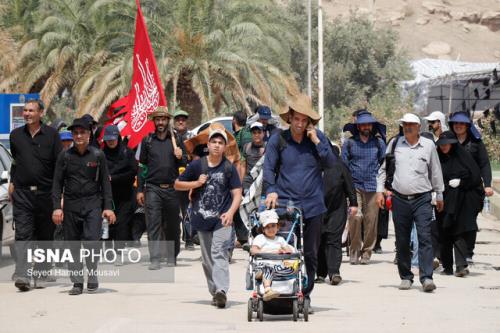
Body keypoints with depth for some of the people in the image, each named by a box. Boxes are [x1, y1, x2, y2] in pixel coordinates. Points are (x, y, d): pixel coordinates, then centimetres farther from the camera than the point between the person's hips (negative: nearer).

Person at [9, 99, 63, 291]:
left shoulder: (51, 135, 1)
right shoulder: (16, 135, 9)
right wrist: (12, 183, 16)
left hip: (45, 192, -1)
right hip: (22, 193, 1)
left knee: (45, 235, 8)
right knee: (22, 234, -10)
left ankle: (42, 273, 21)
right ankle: (22, 275, -19)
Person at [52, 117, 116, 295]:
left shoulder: (98, 155, 4)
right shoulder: (65, 156, 5)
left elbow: (105, 182, 7)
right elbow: (57, 183, 7)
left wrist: (108, 207, 0)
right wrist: (57, 207, -2)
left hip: (93, 203, -2)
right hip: (71, 205, 2)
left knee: (92, 241, -14)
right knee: (73, 245, 3)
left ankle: (92, 276, 2)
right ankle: (77, 282, 9)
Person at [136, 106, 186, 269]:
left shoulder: (176, 140, 9)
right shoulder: (147, 141, 9)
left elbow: (184, 164, 11)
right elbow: (142, 166, 11)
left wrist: (180, 157, -13)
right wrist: (140, 190, 6)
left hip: (172, 188, 1)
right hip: (153, 188, -1)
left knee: (172, 225, 7)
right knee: (153, 225, -8)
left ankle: (172, 257, 20)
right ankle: (155, 260, -11)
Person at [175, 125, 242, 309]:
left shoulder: (229, 168, 1)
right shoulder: (197, 165, 5)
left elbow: (237, 193, -2)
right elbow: (177, 185, 12)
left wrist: (231, 212, -19)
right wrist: (197, 183, -4)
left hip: (222, 219, -3)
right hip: (202, 218, 3)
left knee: (219, 253, -18)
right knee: (207, 258, 9)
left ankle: (221, 290, -29)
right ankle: (214, 291, 19)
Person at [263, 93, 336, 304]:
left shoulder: (318, 137, 6)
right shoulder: (278, 140, 1)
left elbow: (330, 163, -1)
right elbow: (269, 168, 2)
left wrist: (316, 142, -10)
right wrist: (271, 190, -13)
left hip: (313, 206, 2)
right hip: (285, 204, -2)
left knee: (311, 254, 6)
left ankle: (305, 294, 15)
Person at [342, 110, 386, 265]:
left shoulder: (379, 143, 11)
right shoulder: (349, 143, 7)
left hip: (373, 187, 1)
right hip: (354, 186, -1)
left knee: (371, 219, -3)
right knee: (355, 217, -14)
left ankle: (366, 252, 7)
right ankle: (354, 251, -4)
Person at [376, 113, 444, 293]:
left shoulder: (428, 145, 3)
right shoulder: (395, 144, 6)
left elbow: (436, 172, 13)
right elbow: (383, 168, 14)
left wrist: (439, 195, 16)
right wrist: (380, 191, 7)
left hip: (422, 199, -2)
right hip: (399, 199, 2)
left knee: (425, 237, -11)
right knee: (402, 241, 6)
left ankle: (426, 277, -15)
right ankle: (406, 277, 17)